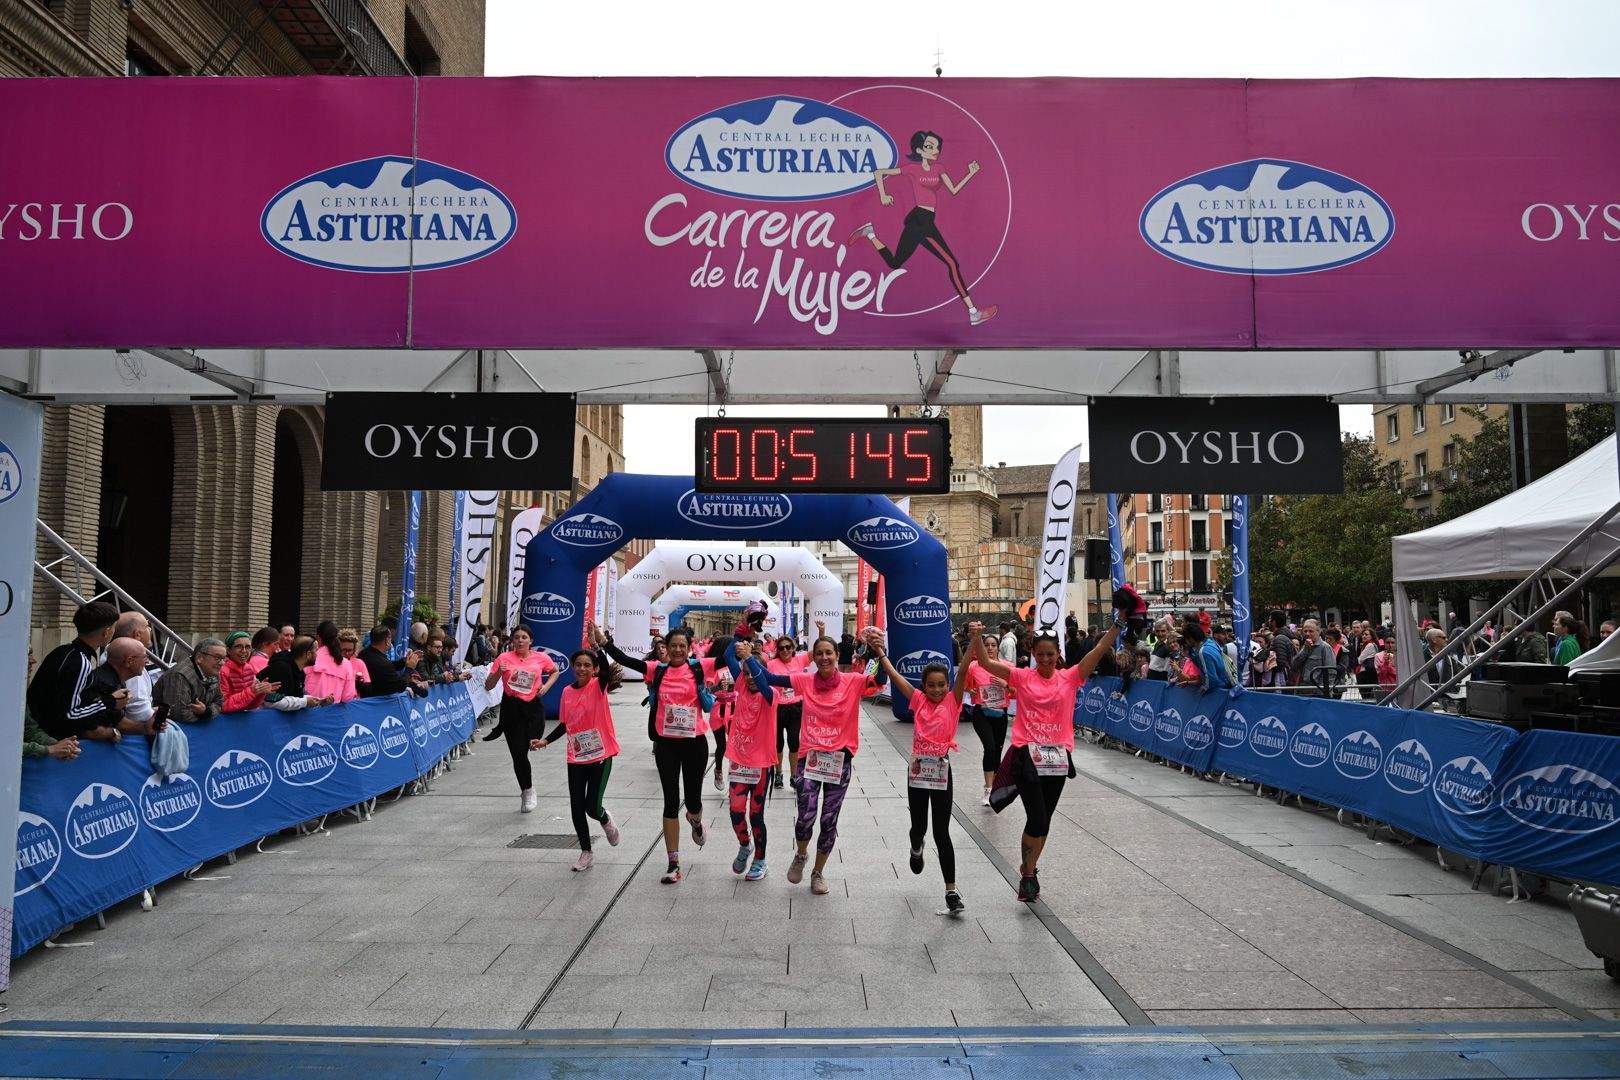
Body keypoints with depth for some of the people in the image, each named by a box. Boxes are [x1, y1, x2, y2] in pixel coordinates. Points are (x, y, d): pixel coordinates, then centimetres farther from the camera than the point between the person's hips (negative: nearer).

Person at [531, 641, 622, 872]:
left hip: (601, 756, -4)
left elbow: (607, 673, -33)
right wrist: (545, 741, 3)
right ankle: (585, 852, 22)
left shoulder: (598, 686, -9)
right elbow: (564, 724, 14)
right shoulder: (567, 692, 4)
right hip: (576, 758, 4)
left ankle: (606, 821, 30)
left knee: (593, 807, -6)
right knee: (576, 807, 5)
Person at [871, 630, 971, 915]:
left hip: (941, 771, -3)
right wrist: (881, 654, -7)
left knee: (942, 833, -3)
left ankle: (951, 891, 3)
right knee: (919, 826, 16)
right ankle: (916, 849, 53)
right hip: (917, 770, 3)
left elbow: (963, 671, -15)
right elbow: (895, 677, 0)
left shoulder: (952, 701, -3)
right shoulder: (919, 701, 4)